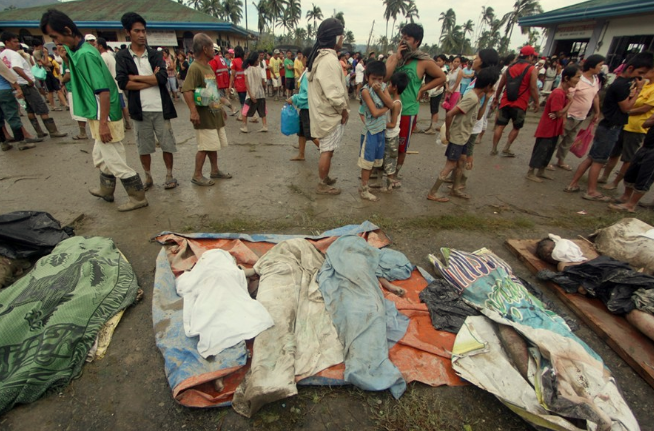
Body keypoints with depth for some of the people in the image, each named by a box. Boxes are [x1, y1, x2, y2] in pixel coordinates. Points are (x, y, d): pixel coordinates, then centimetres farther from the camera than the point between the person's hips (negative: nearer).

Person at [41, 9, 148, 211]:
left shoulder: (84, 54, -17)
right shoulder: (81, 50, 12)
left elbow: (103, 91, -24)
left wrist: (103, 123, -25)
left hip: (104, 118, -10)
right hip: (100, 117, 10)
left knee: (115, 161, -3)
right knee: (102, 156, 23)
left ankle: (138, 197, 8)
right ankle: (106, 190, 40)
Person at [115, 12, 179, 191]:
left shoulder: (155, 54, 6)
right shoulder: (122, 56, 2)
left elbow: (163, 77, -10)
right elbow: (123, 83, -11)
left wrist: (136, 77, -9)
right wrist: (151, 80, -12)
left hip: (160, 108, 0)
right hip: (140, 110, 0)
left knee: (167, 144, 4)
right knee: (143, 147, 8)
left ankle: (169, 175, 20)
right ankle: (148, 178, 23)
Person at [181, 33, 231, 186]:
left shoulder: (208, 67, 13)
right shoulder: (195, 68, -16)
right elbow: (187, 90, -26)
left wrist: (220, 108, 23)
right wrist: (193, 111, -36)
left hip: (215, 114, 9)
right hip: (204, 116, -8)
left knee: (214, 145, 15)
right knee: (205, 147, -3)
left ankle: (215, 170, 28)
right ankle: (197, 176, 8)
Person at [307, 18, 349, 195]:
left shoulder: (319, 56, 10)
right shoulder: (330, 59, -21)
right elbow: (334, 93, -26)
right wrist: (344, 110, -12)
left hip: (323, 112, 10)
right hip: (331, 114, -10)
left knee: (327, 149, 19)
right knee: (327, 150, 0)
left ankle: (325, 178, 33)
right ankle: (323, 185, 12)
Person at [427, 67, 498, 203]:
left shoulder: (476, 96, 6)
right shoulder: (472, 98, -24)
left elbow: (478, 116, 14)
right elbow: (449, 114, -28)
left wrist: (486, 99, 5)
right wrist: (447, 132, -17)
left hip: (462, 137, 10)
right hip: (457, 137, -10)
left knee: (461, 162, 18)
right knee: (450, 165, -4)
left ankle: (455, 189, 32)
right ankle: (432, 193, 2)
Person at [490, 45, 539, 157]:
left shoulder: (510, 67, 9)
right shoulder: (532, 69, -5)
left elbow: (500, 85, 12)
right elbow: (533, 88, -11)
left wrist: (496, 98, 23)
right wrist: (536, 103, -1)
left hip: (505, 102, 3)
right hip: (520, 104, -3)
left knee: (500, 126, 4)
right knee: (516, 128, 12)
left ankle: (494, 149, 3)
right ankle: (506, 149, 9)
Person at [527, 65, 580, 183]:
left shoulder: (567, 92, 7)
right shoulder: (558, 93, -22)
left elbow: (562, 112, 12)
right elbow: (559, 113, -20)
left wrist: (563, 116, -8)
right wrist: (571, 101, -15)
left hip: (555, 128, 9)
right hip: (547, 128, -9)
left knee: (549, 150, 15)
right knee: (540, 150, -2)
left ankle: (541, 172, 25)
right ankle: (530, 173, 8)